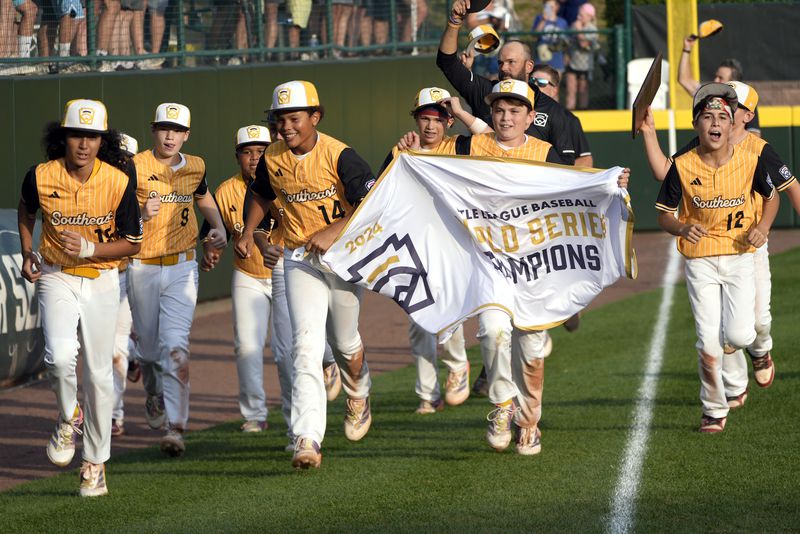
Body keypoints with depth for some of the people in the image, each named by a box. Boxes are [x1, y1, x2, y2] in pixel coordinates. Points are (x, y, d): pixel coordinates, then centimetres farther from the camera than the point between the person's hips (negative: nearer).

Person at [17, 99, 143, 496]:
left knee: (98, 372, 3)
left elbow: (131, 243, -6)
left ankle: (95, 462, 16)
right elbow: (26, 211, 14)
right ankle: (68, 419, 8)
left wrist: (89, 249, -20)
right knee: (59, 356, -23)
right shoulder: (41, 177, -10)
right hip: (55, 278, 0)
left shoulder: (119, 183, -14)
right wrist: (27, 254, 5)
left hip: (101, 280, 0)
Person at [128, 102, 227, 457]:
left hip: (181, 268, 1)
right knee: (149, 347, 13)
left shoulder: (195, 168, 5)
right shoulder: (136, 168, -9)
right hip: (142, 269, -1)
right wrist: (142, 214, -28)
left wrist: (218, 227, 13)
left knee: (175, 347, -14)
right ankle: (154, 395, 46)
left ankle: (176, 428, -19)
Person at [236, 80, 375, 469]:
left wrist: (333, 232, -27)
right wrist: (247, 233, 10)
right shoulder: (272, 159, -1)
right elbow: (262, 196, 21)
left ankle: (358, 397, 49)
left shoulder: (339, 156, -16)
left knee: (345, 342, 13)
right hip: (300, 259, 2)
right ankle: (307, 440, -23)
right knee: (307, 344, -14)